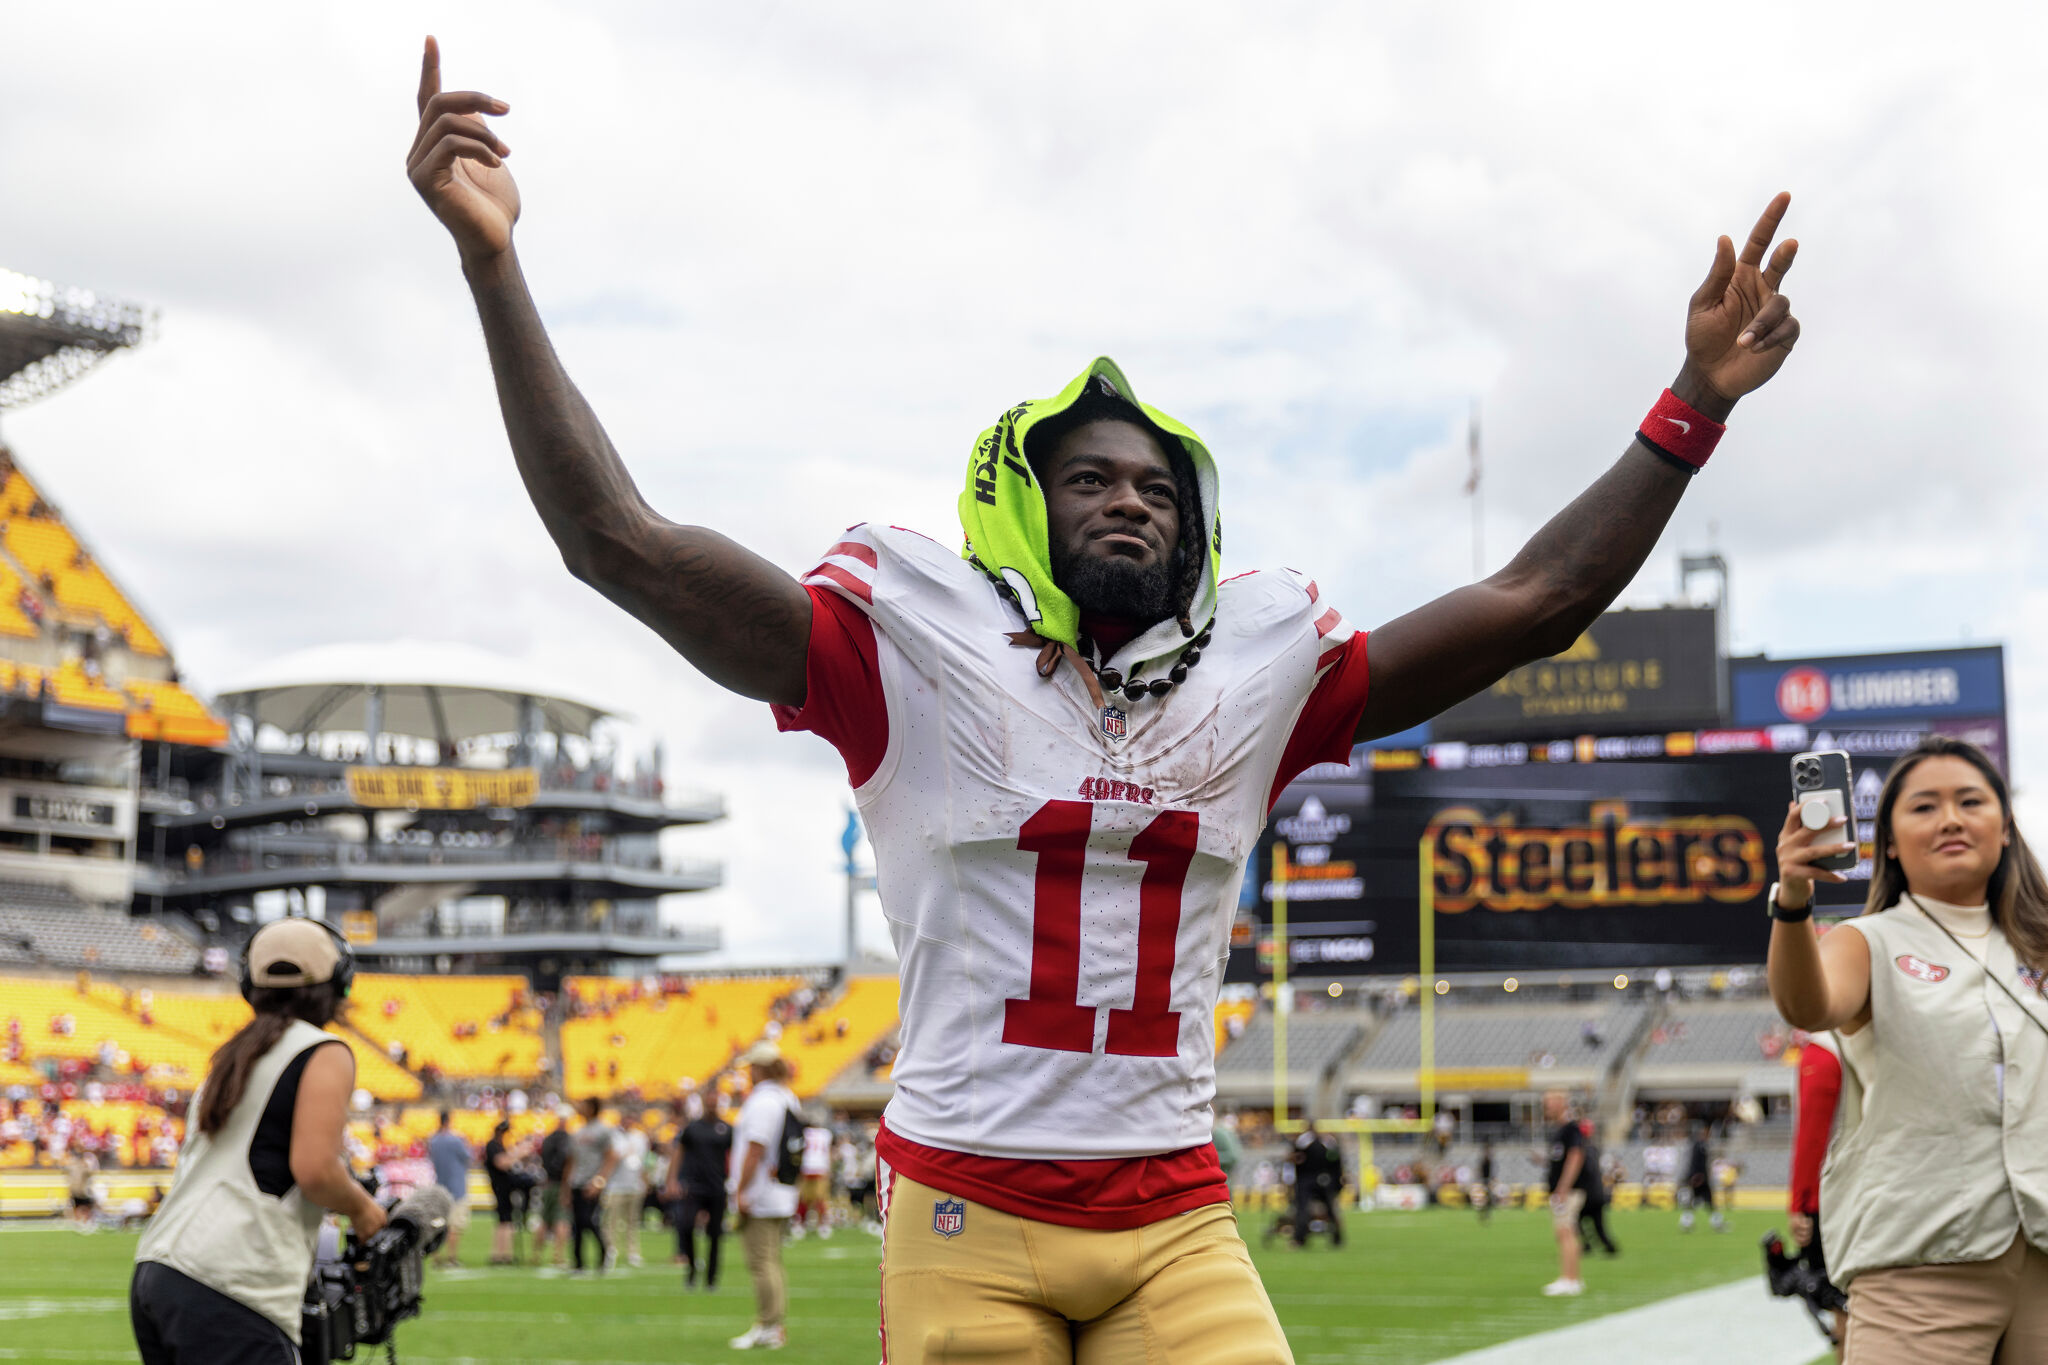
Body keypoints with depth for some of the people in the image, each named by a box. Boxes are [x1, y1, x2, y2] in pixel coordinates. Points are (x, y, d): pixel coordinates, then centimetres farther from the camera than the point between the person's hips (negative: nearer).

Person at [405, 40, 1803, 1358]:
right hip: (969, 1219, -3)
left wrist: (1696, 404, 12)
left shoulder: (1254, 670, 11)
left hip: (1178, 1221, 3)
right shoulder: (920, 651, 0)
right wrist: (492, 260, -11)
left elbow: (1532, 601, 14)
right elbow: (623, 541, -6)